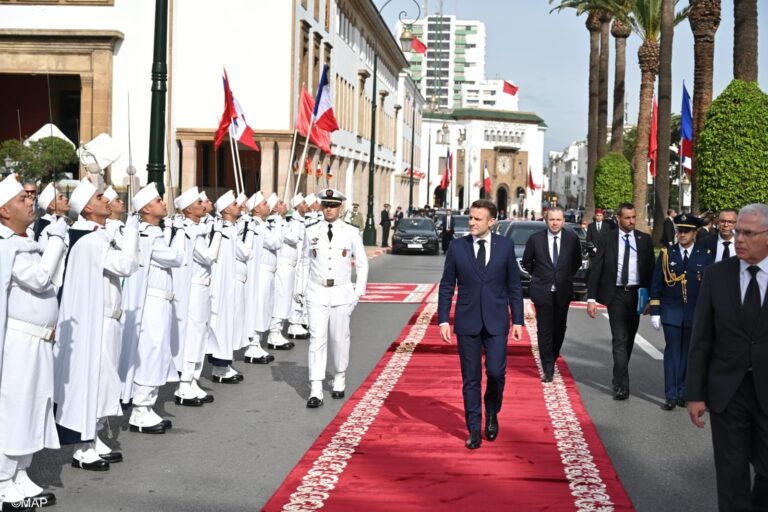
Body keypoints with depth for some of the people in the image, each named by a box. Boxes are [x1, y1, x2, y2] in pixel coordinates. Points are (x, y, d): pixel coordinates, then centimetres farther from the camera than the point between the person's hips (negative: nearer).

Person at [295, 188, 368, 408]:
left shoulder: (351, 233, 0)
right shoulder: (311, 232, 3)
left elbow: (362, 264, 6)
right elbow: (305, 262, 10)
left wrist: (359, 292, 0)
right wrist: (300, 289, 5)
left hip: (342, 293, 0)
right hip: (316, 293, 0)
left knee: (340, 339, 10)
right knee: (317, 339, -6)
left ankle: (339, 380, 30)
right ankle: (315, 391, -8)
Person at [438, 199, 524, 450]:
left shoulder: (505, 246, 1)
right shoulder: (457, 247, 0)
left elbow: (514, 285, 5)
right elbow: (446, 286, 4)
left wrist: (518, 320, 2)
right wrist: (443, 319, -2)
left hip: (496, 321, 0)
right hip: (467, 321, 0)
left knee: (496, 372, -6)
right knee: (471, 379, 4)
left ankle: (492, 414, 23)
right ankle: (474, 430, 15)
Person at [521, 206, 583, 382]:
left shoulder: (572, 239, -2)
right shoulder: (535, 239, -5)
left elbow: (577, 262, 14)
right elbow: (526, 262, 10)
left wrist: (567, 277, 10)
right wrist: (538, 276, 8)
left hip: (563, 291, 2)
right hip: (542, 291, -2)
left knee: (559, 328, 9)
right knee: (544, 330, -4)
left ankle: (552, 360, 29)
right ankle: (548, 369, 0)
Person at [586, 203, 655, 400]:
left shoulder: (644, 239, 5)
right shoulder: (607, 239, 0)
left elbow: (650, 269, 5)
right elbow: (596, 269, -1)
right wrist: (591, 297, -8)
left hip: (636, 294, 2)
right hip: (616, 294, -2)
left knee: (629, 339, 12)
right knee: (620, 339, -8)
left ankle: (619, 378, 28)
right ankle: (622, 385, -10)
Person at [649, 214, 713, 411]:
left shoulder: (705, 255, 1)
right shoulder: (666, 253, 2)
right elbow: (656, 285, 3)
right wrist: (655, 311, -2)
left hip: (696, 313, 1)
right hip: (671, 311, 0)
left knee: (688, 354, 8)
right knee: (672, 352, -3)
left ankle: (683, 393, 18)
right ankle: (671, 396, -1)